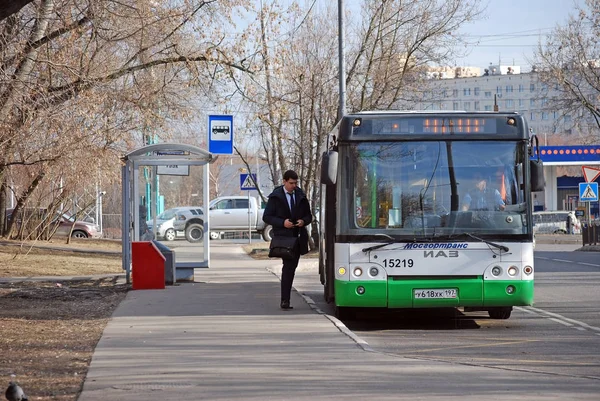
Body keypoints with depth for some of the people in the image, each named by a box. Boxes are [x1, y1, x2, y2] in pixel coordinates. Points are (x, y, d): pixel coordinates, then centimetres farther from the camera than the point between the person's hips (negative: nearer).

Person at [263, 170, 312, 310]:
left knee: (291, 267, 9)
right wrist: (282, 222, -17)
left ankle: (285, 300, 18)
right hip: (283, 237, -5)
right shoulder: (275, 197, -2)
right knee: (288, 266, -16)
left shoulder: (301, 196, 11)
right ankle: (285, 301, -17)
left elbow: (309, 216, 17)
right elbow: (266, 217, -2)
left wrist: (303, 221, -7)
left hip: (297, 237, 5)